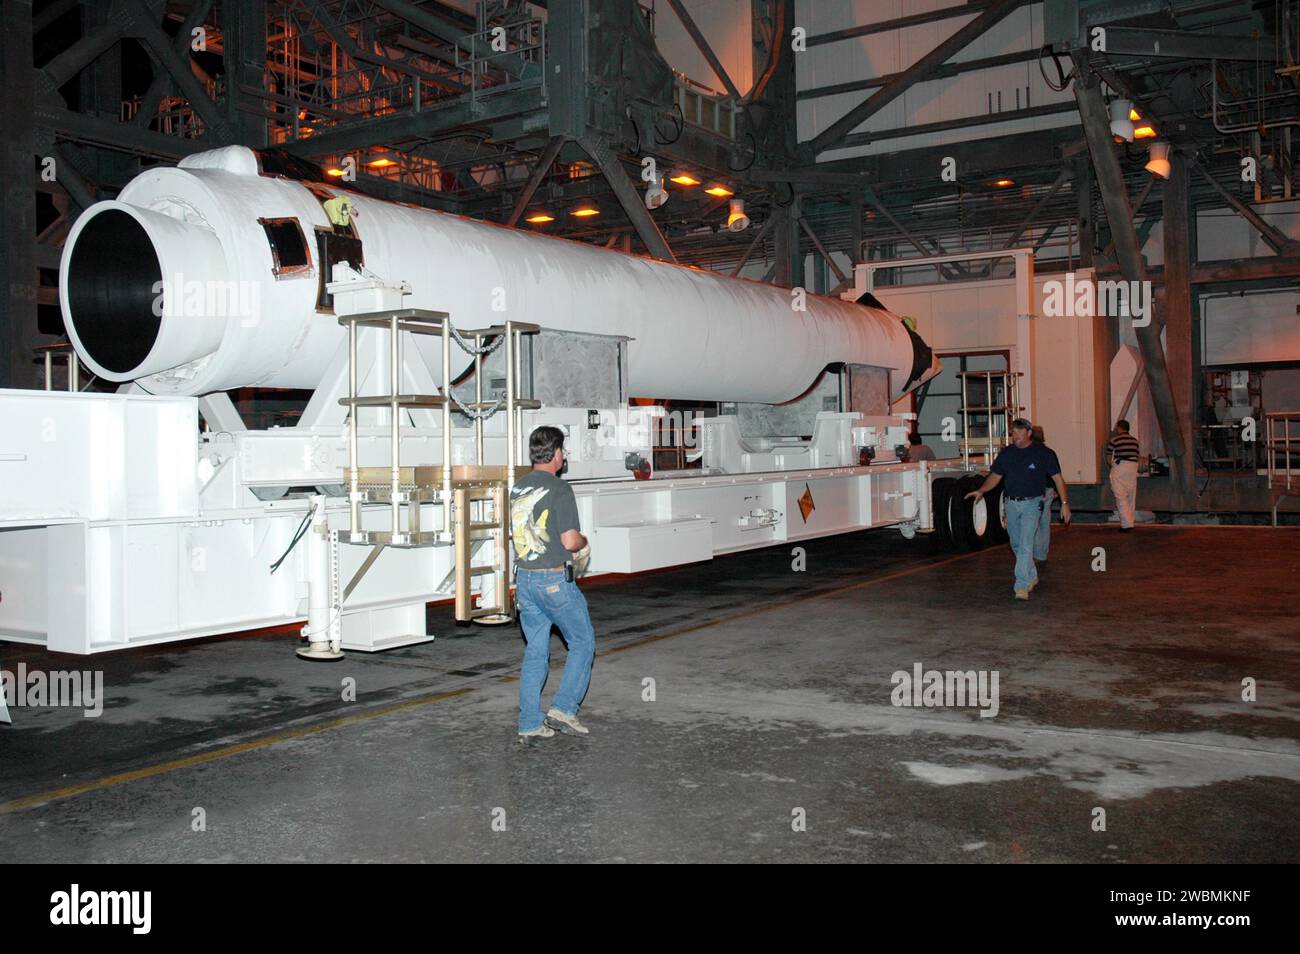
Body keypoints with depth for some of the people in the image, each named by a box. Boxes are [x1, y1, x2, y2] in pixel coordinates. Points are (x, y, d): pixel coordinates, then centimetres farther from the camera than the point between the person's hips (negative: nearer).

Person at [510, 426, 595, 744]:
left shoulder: (517, 488, 9)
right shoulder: (559, 489, -14)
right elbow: (570, 541, -20)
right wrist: (584, 540, 3)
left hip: (524, 579, 7)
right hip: (555, 580, -7)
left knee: (535, 652, 12)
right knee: (582, 643, 10)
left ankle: (530, 725, 13)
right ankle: (563, 709, 4)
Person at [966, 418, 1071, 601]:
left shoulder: (1041, 453, -5)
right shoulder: (1006, 453, 7)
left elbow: (1057, 478, -2)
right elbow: (995, 476, 12)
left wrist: (1065, 503, -6)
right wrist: (981, 491, -4)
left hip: (1032, 504, -5)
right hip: (1011, 504, 5)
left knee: (1025, 545, -14)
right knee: (1016, 544, 15)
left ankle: (1022, 586, -14)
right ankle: (1032, 576, 35)